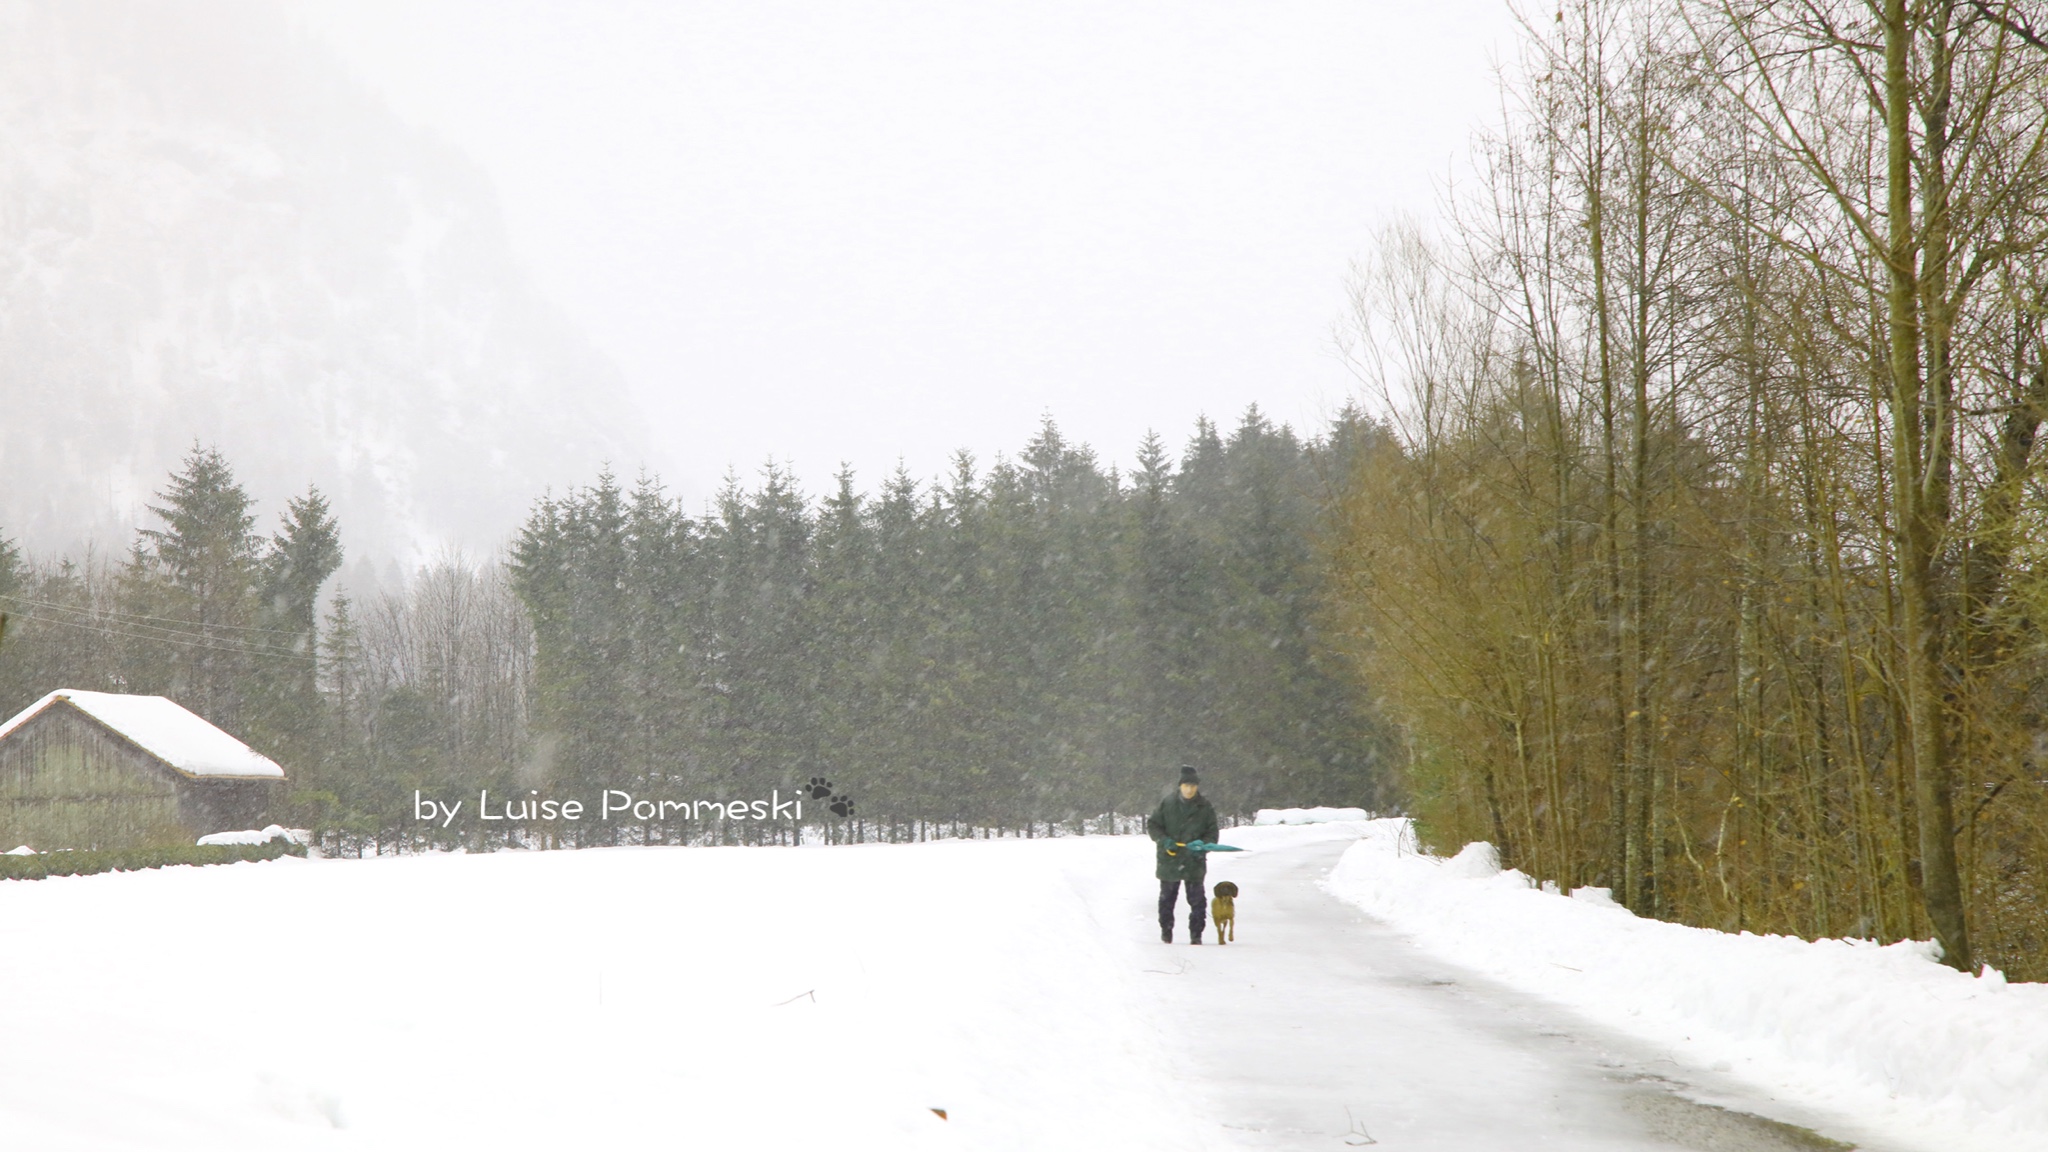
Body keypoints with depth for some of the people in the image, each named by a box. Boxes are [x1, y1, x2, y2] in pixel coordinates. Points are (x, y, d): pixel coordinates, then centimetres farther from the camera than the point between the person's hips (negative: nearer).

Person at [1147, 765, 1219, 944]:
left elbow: (1212, 833, 3)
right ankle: (1166, 931, 28)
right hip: (1169, 859, 1)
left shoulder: (1205, 807, -2)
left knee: (1197, 900, -3)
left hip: (1194, 861, -1)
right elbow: (1152, 824, 2)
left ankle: (1196, 934, 6)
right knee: (1167, 897, 13)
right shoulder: (1168, 803, -4)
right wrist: (1164, 840, -15)